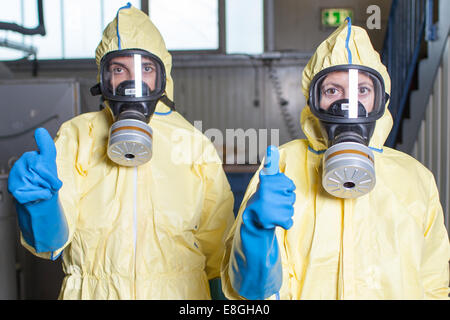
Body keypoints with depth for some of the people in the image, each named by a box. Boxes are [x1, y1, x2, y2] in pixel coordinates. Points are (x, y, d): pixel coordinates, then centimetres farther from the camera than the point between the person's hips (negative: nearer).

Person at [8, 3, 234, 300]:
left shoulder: (195, 145, -3)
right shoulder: (76, 137, -5)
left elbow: (218, 248, 4)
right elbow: (49, 243, -14)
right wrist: (39, 199, -31)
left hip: (181, 291, 1)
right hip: (91, 291, 0)